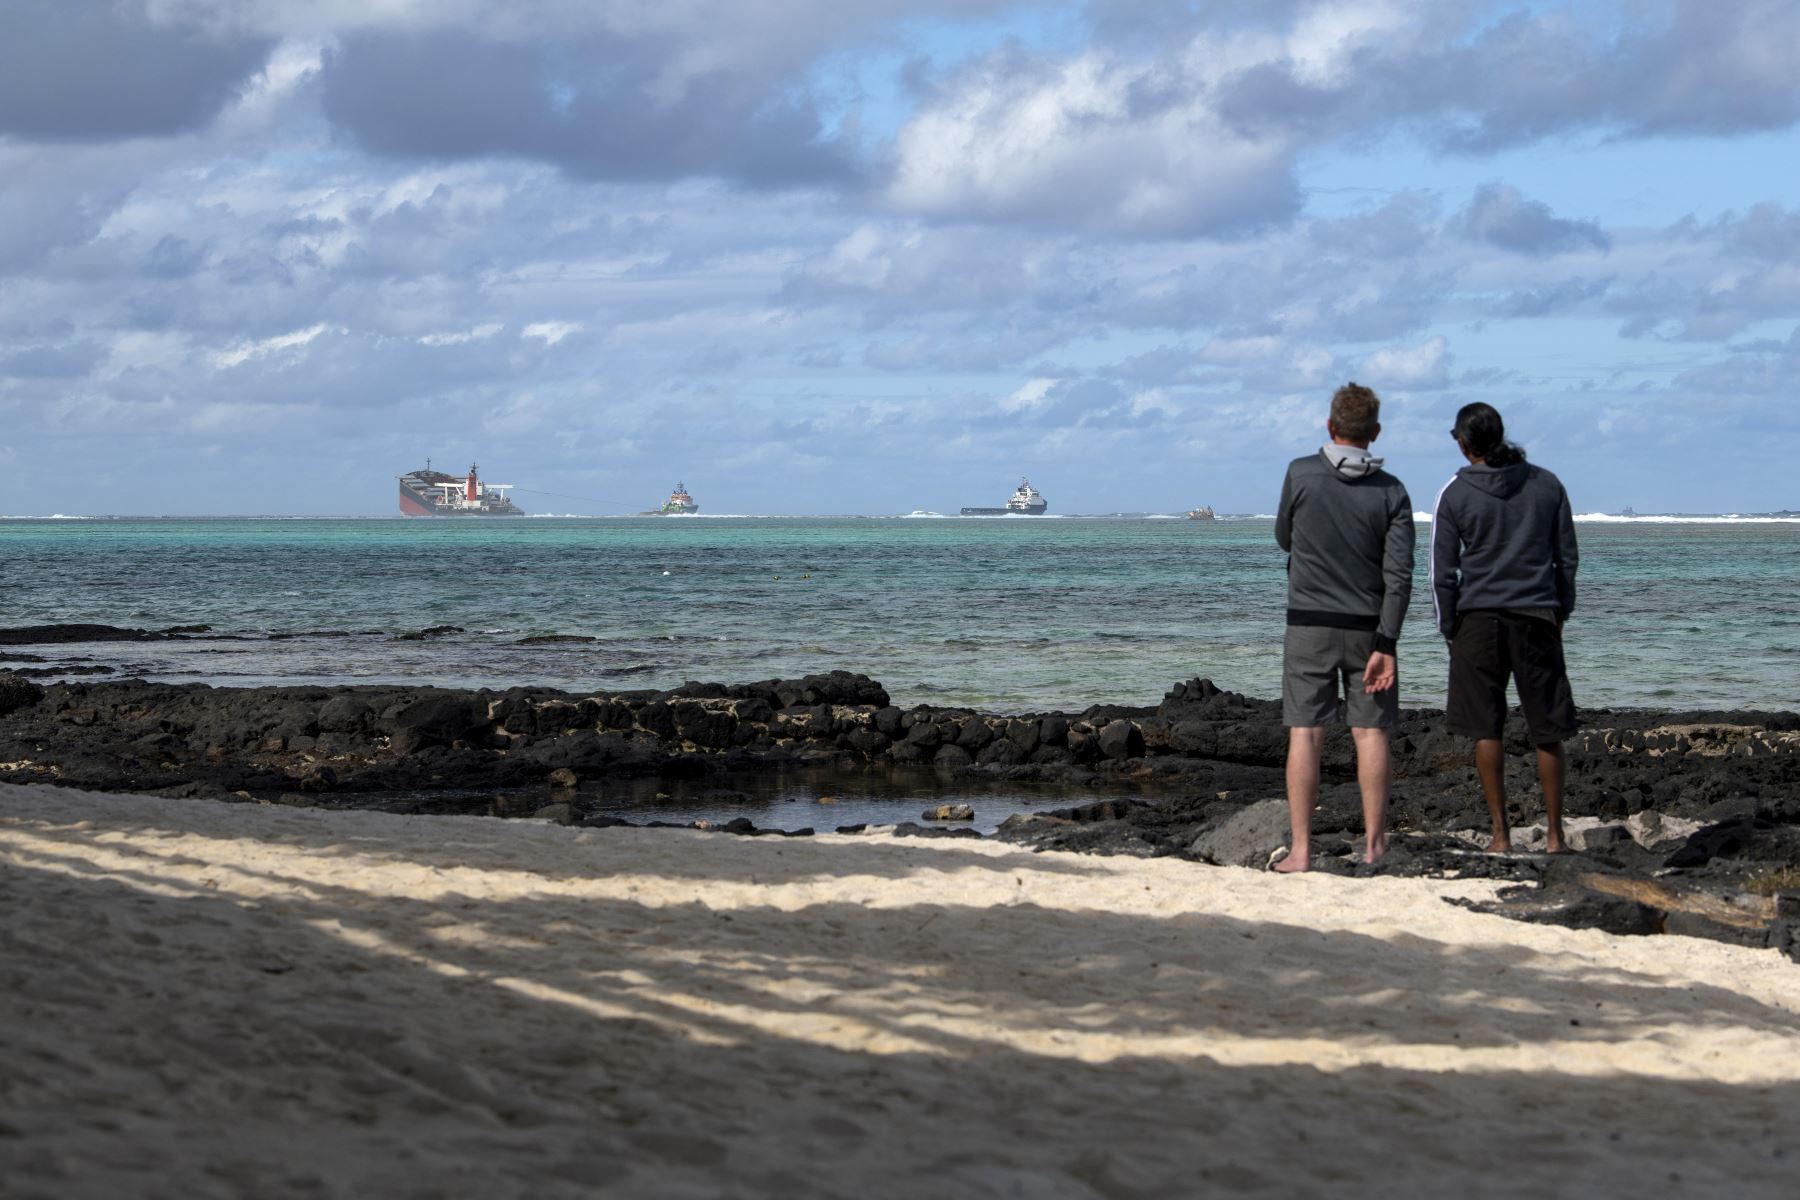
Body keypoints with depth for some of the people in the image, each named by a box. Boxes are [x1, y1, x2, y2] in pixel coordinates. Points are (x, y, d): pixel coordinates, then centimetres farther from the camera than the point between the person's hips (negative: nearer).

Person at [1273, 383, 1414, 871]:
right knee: (1370, 732, 7)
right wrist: (1386, 646, -11)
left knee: (1305, 734, -2)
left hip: (1309, 626, -1)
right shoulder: (1392, 492, -4)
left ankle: (1301, 849, -6)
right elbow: (1399, 576, -10)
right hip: (1367, 628, 1)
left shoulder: (1301, 474, -6)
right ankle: (1374, 844, 9)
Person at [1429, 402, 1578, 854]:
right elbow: (1567, 557, 8)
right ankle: (1554, 833, 9)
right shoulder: (1547, 486, 4)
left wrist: (1449, 628, 6)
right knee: (1546, 730, 7)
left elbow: (1443, 571, -3)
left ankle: (1500, 834, 2)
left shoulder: (1455, 494, -4)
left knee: (1487, 730, 4)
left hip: (1479, 619, -2)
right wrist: (1562, 612, 18)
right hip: (1537, 617, 2)